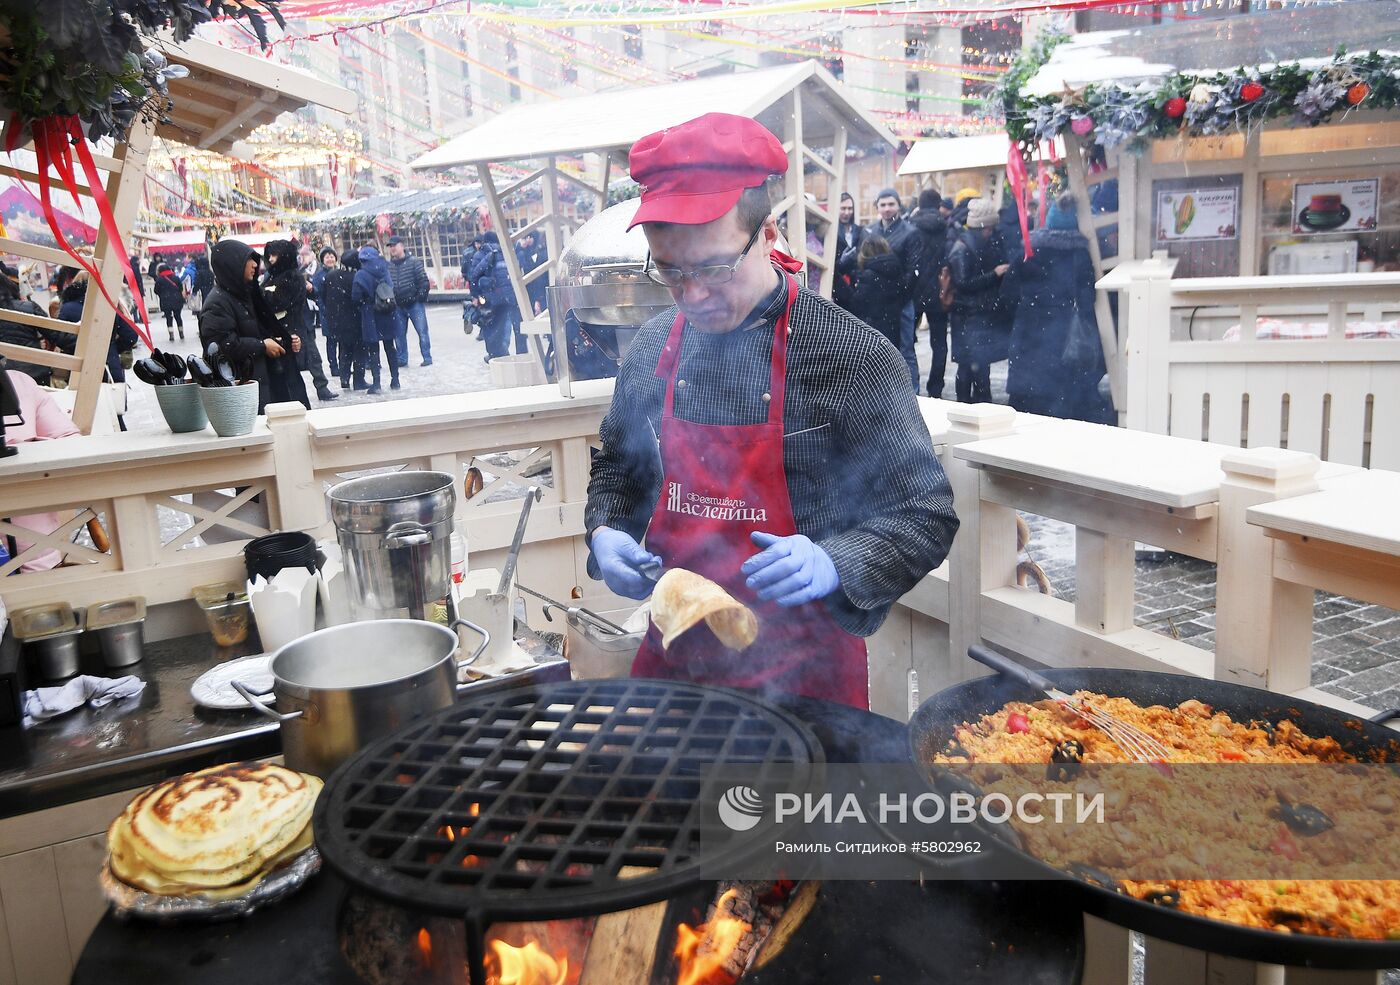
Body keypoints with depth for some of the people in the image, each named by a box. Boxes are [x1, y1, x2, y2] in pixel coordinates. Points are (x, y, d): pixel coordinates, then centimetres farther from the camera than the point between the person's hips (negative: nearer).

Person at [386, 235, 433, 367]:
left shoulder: (414, 262, -6)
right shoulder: (388, 266, 6)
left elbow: (424, 280, -8)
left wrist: (421, 296, -12)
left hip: (414, 303, -4)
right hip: (398, 306, 4)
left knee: (422, 331, -4)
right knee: (399, 334, 8)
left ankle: (427, 357, 4)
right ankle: (402, 358, 18)